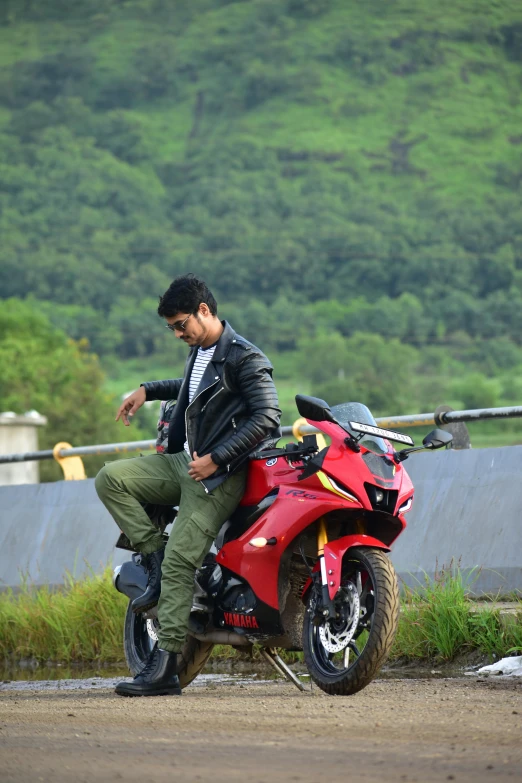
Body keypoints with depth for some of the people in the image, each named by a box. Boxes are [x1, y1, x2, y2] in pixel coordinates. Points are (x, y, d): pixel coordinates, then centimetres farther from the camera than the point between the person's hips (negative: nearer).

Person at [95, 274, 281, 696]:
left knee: (179, 563, -16)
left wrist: (216, 459, -21)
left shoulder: (244, 358, -13)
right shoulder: (199, 351, 14)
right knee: (111, 479, -9)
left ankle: (164, 668, -16)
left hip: (219, 473, -9)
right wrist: (148, 390, 24)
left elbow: (267, 416, -19)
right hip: (183, 460, 9)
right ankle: (154, 555, -5)